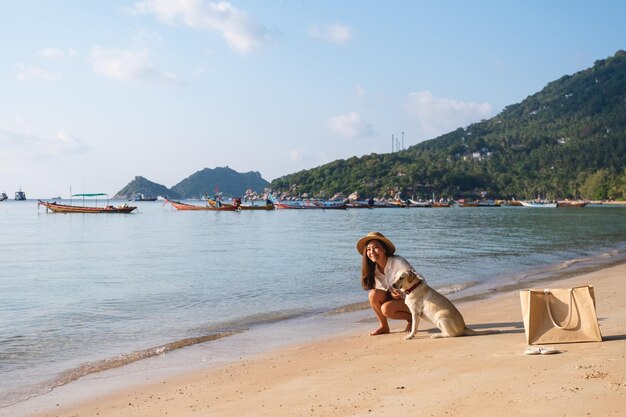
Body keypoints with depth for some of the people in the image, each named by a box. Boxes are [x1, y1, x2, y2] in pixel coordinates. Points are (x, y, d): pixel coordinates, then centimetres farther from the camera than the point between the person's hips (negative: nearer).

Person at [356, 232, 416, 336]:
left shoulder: (398, 262, -22)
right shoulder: (373, 268, -4)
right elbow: (380, 288, 2)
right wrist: (390, 291, -19)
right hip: (393, 299, 6)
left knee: (386, 309, -31)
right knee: (373, 294, -22)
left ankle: (411, 318, -4)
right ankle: (384, 326, -5)